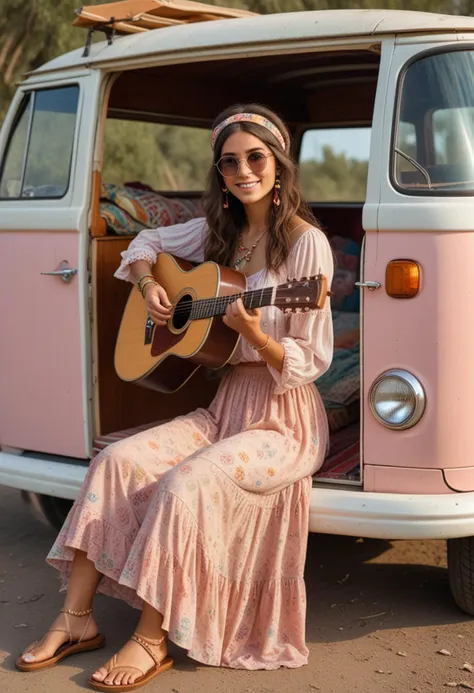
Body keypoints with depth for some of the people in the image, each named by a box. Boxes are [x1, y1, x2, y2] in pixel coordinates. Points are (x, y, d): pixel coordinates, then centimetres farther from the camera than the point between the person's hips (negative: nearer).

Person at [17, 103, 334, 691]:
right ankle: (77, 619, -6)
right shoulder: (217, 231, 8)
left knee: (184, 486, -29)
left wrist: (255, 335, -30)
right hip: (223, 404, 6)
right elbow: (145, 243, 25)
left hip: (283, 421, -6)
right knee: (116, 461, -14)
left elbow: (311, 363, -13)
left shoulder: (306, 243, -12)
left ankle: (153, 641, -12)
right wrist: (148, 285, 4)